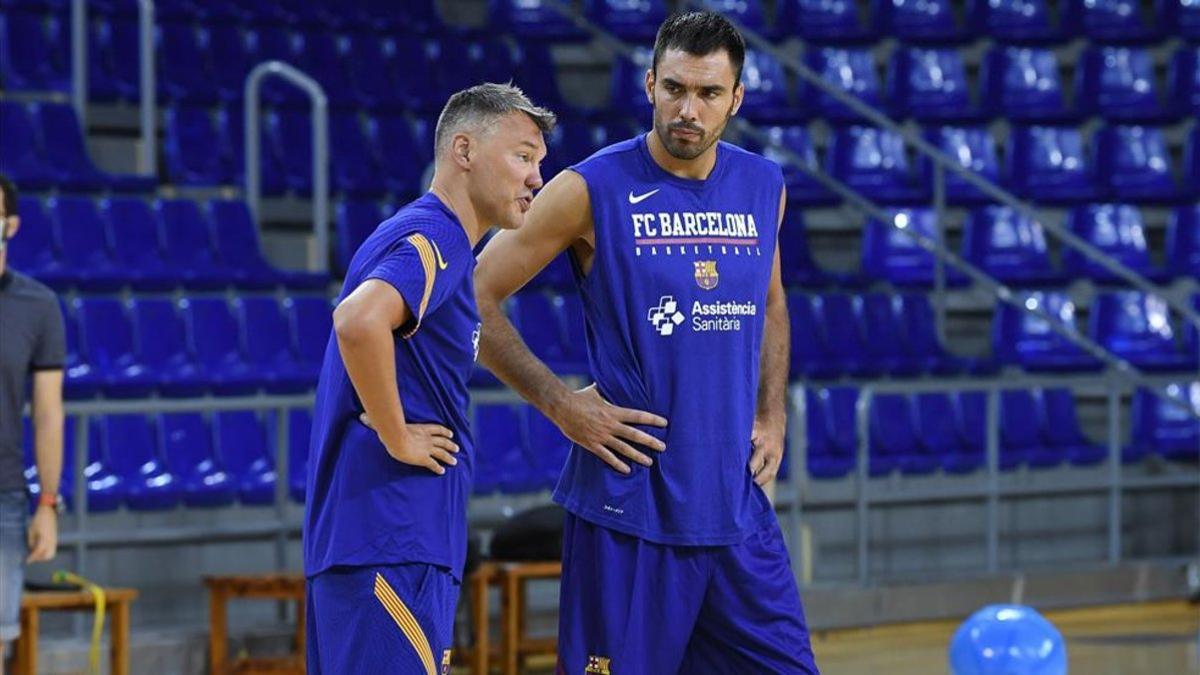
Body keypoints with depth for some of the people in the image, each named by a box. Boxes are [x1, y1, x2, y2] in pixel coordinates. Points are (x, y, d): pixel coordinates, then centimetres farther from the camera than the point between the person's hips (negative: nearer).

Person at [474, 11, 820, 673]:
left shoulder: (763, 187, 8)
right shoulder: (591, 190, -8)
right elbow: (475, 296, -5)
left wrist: (772, 414, 13)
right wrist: (560, 404, -10)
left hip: (736, 504, 5)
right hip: (629, 505, -5)